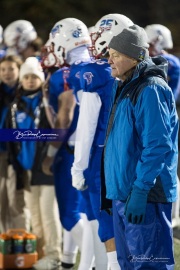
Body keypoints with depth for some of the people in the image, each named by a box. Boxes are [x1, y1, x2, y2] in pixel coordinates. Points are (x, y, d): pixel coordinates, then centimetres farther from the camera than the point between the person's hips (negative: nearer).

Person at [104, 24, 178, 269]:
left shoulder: (150, 90, -15)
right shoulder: (123, 87, 16)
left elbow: (157, 146, -21)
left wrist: (140, 190, -24)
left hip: (145, 196, -10)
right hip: (122, 192, 10)